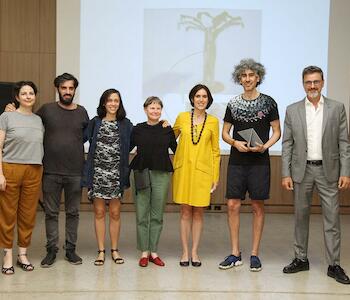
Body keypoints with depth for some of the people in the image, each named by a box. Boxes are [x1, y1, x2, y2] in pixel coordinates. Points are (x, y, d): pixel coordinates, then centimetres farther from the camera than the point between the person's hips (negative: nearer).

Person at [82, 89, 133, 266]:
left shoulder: (125, 124, 4)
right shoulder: (95, 123, 4)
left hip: (116, 173, 0)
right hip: (97, 173, 0)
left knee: (115, 213, 6)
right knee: (99, 212, 4)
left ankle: (114, 250, 17)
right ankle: (101, 251, 12)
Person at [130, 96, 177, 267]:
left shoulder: (167, 130, 6)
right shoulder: (138, 129, 5)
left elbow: (176, 150, 12)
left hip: (161, 174, 1)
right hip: (141, 174, 0)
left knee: (157, 215, 6)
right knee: (141, 215, 2)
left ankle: (154, 252, 16)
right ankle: (144, 252, 12)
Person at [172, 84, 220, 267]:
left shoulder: (213, 121, 4)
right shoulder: (182, 117, 4)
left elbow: (215, 150, 6)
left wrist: (216, 176, 4)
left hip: (203, 171, 0)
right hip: (183, 169, 0)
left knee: (198, 212, 5)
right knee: (185, 211, 4)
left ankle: (194, 251, 15)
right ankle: (185, 252, 13)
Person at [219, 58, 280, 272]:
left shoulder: (268, 102, 0)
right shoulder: (233, 104, 7)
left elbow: (277, 132, 3)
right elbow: (225, 133, 11)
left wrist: (265, 146, -14)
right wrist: (235, 142, -9)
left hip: (259, 161, -2)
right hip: (237, 161, 2)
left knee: (258, 207, 4)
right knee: (233, 205, 0)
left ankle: (255, 254, 14)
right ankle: (235, 254, 12)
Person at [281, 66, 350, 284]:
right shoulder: (292, 110, 4)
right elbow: (287, 144, 3)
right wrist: (286, 174, -2)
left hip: (328, 170, -1)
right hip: (302, 170, 1)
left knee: (332, 218, 0)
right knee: (301, 217, 9)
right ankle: (301, 259, 21)